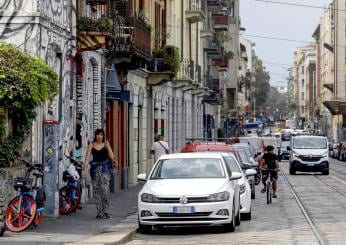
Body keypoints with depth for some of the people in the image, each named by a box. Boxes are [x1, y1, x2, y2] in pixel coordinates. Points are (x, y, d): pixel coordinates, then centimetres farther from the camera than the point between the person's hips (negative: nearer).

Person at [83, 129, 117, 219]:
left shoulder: (105, 145, 7)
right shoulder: (91, 145, 6)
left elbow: (111, 157, 0)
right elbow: (87, 157, -2)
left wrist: (107, 146, -11)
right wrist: (85, 168, -12)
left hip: (104, 168, -1)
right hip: (95, 168, 1)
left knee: (105, 189, -12)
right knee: (97, 191, 1)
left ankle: (105, 211, -8)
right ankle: (99, 212, 6)